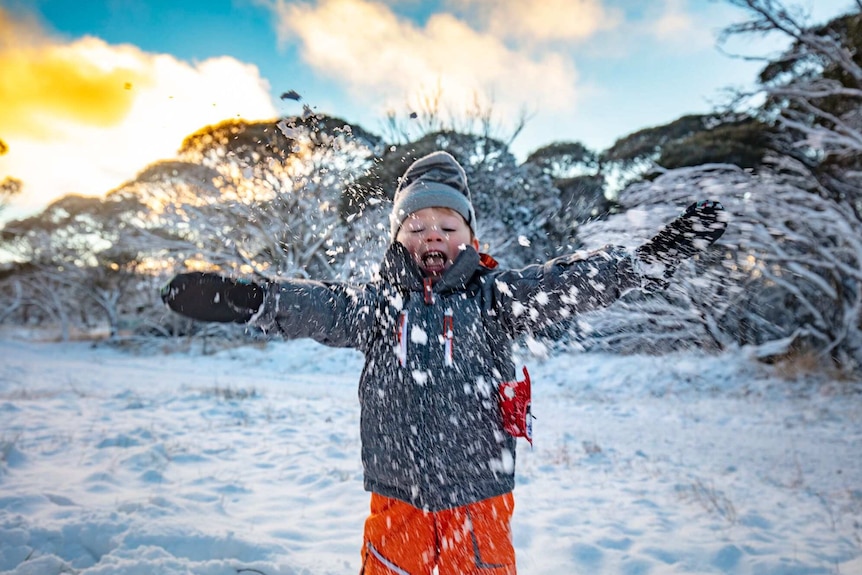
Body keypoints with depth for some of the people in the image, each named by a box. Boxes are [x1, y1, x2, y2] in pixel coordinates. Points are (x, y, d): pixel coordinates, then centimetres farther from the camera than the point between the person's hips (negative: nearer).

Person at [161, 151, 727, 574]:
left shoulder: (494, 296, -2)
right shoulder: (379, 303, -1)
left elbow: (570, 282, -12)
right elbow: (322, 307, -16)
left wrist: (651, 259, -23)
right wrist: (247, 299, -32)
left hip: (480, 501, 0)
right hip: (397, 501, 1)